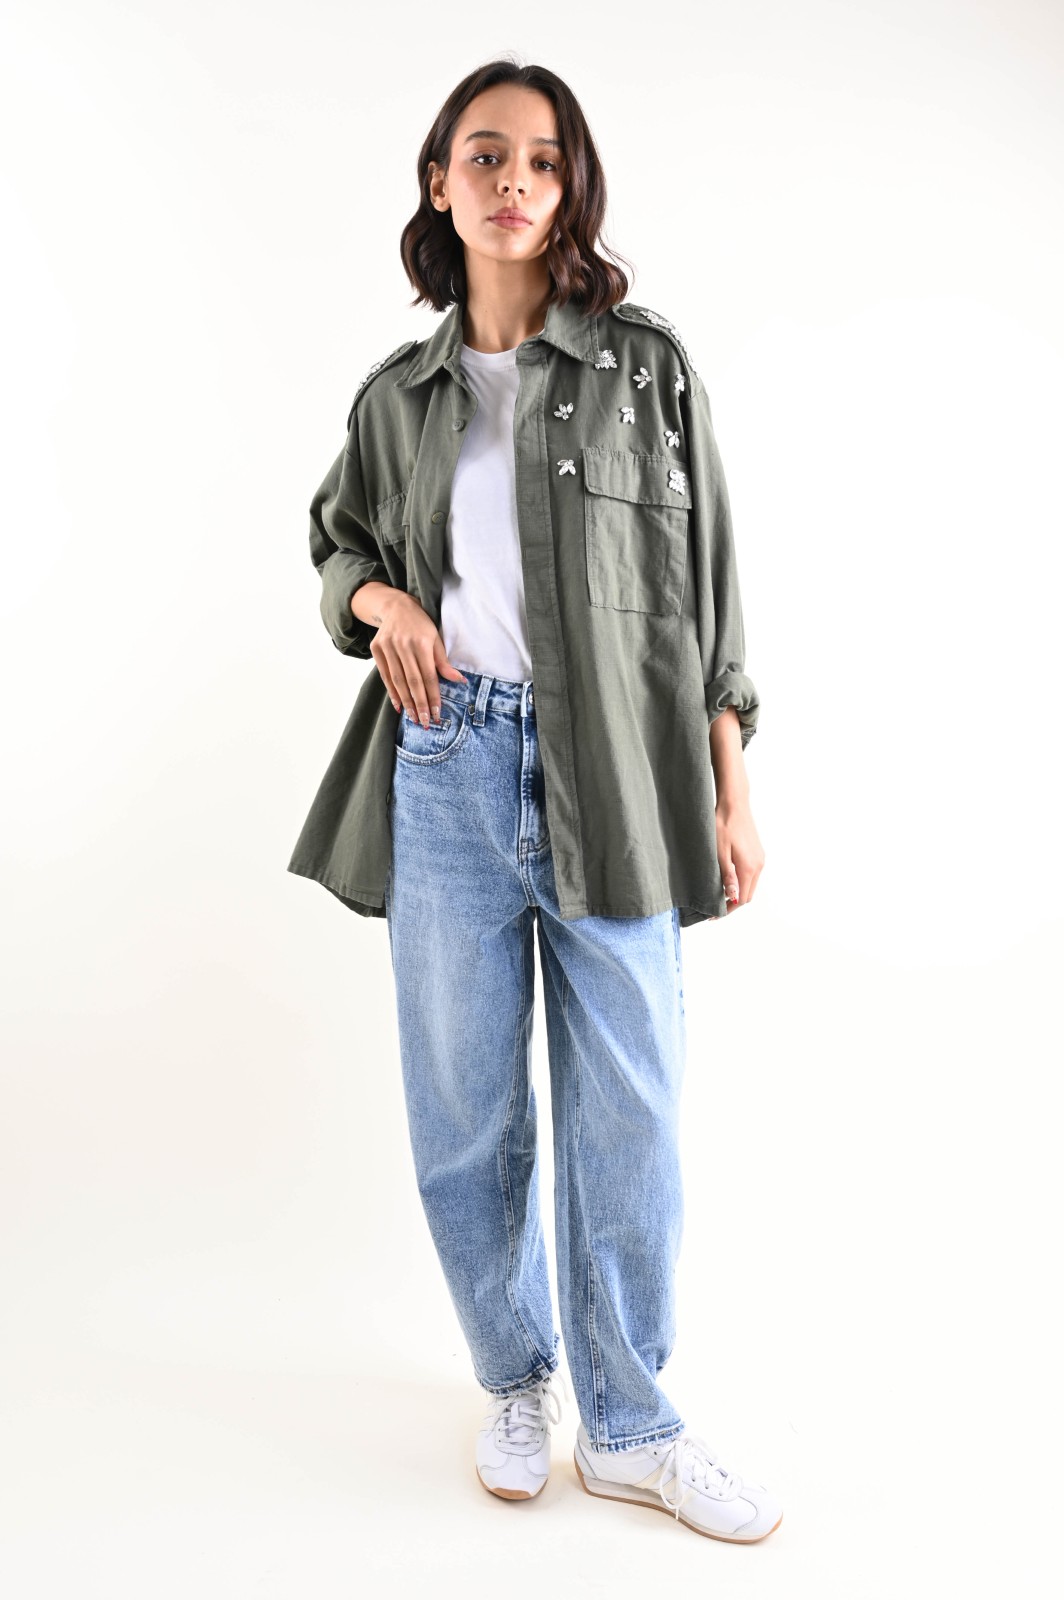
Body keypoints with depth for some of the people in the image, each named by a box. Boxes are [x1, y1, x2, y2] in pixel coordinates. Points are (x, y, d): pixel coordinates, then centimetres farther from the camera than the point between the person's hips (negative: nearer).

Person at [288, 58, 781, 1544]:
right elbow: (337, 535, 26)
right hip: (448, 765, 2)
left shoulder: (647, 362, 4)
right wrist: (381, 599, 1)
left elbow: (703, 585, 3)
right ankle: (516, 1378, 33)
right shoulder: (398, 392, 10)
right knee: (464, 1103, 9)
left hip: (612, 774, -2)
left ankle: (631, 1427, 24)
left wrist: (729, 795, 0)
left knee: (626, 1107, 4)